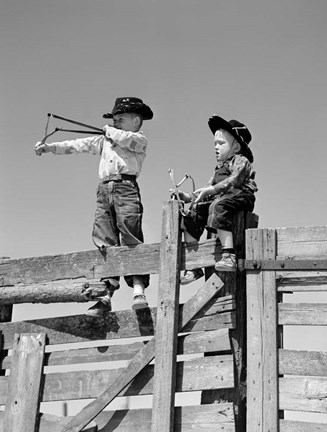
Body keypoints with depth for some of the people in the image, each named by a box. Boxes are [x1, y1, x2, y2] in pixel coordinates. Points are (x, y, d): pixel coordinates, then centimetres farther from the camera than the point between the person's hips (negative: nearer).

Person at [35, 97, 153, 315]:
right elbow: (80, 145, 21)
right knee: (105, 242, -3)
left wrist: (109, 131, 9)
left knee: (131, 237, -15)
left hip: (126, 188, -5)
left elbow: (126, 139, -11)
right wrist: (50, 147, 13)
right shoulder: (104, 140, 28)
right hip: (105, 190, 6)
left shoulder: (139, 139, 11)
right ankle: (106, 294, -6)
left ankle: (138, 289, -18)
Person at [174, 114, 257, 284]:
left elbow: (234, 180, -15)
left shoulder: (241, 161, 4)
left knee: (218, 206, -37)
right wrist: (188, 197, 12)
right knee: (192, 215, -5)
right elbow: (210, 187, 27)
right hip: (217, 199, 9)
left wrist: (211, 190, -23)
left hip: (239, 196, -9)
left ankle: (229, 255, -46)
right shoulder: (219, 168, 32)